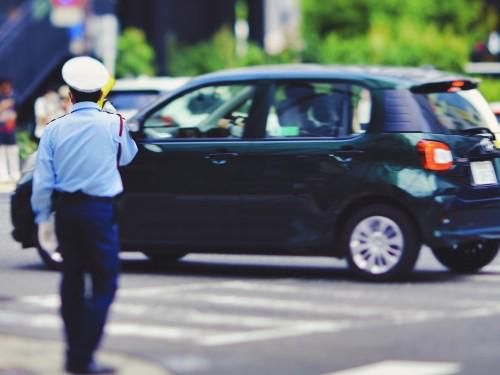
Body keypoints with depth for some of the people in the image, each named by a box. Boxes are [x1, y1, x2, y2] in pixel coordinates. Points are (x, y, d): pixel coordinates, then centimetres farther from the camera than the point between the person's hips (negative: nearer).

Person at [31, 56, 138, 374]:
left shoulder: (55, 129, -1)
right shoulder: (113, 124, -6)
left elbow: (43, 178, 0)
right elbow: (126, 156, 14)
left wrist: (42, 217, 8)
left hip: (66, 209, 4)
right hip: (100, 210, -4)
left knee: (72, 281, 14)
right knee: (104, 282, 0)